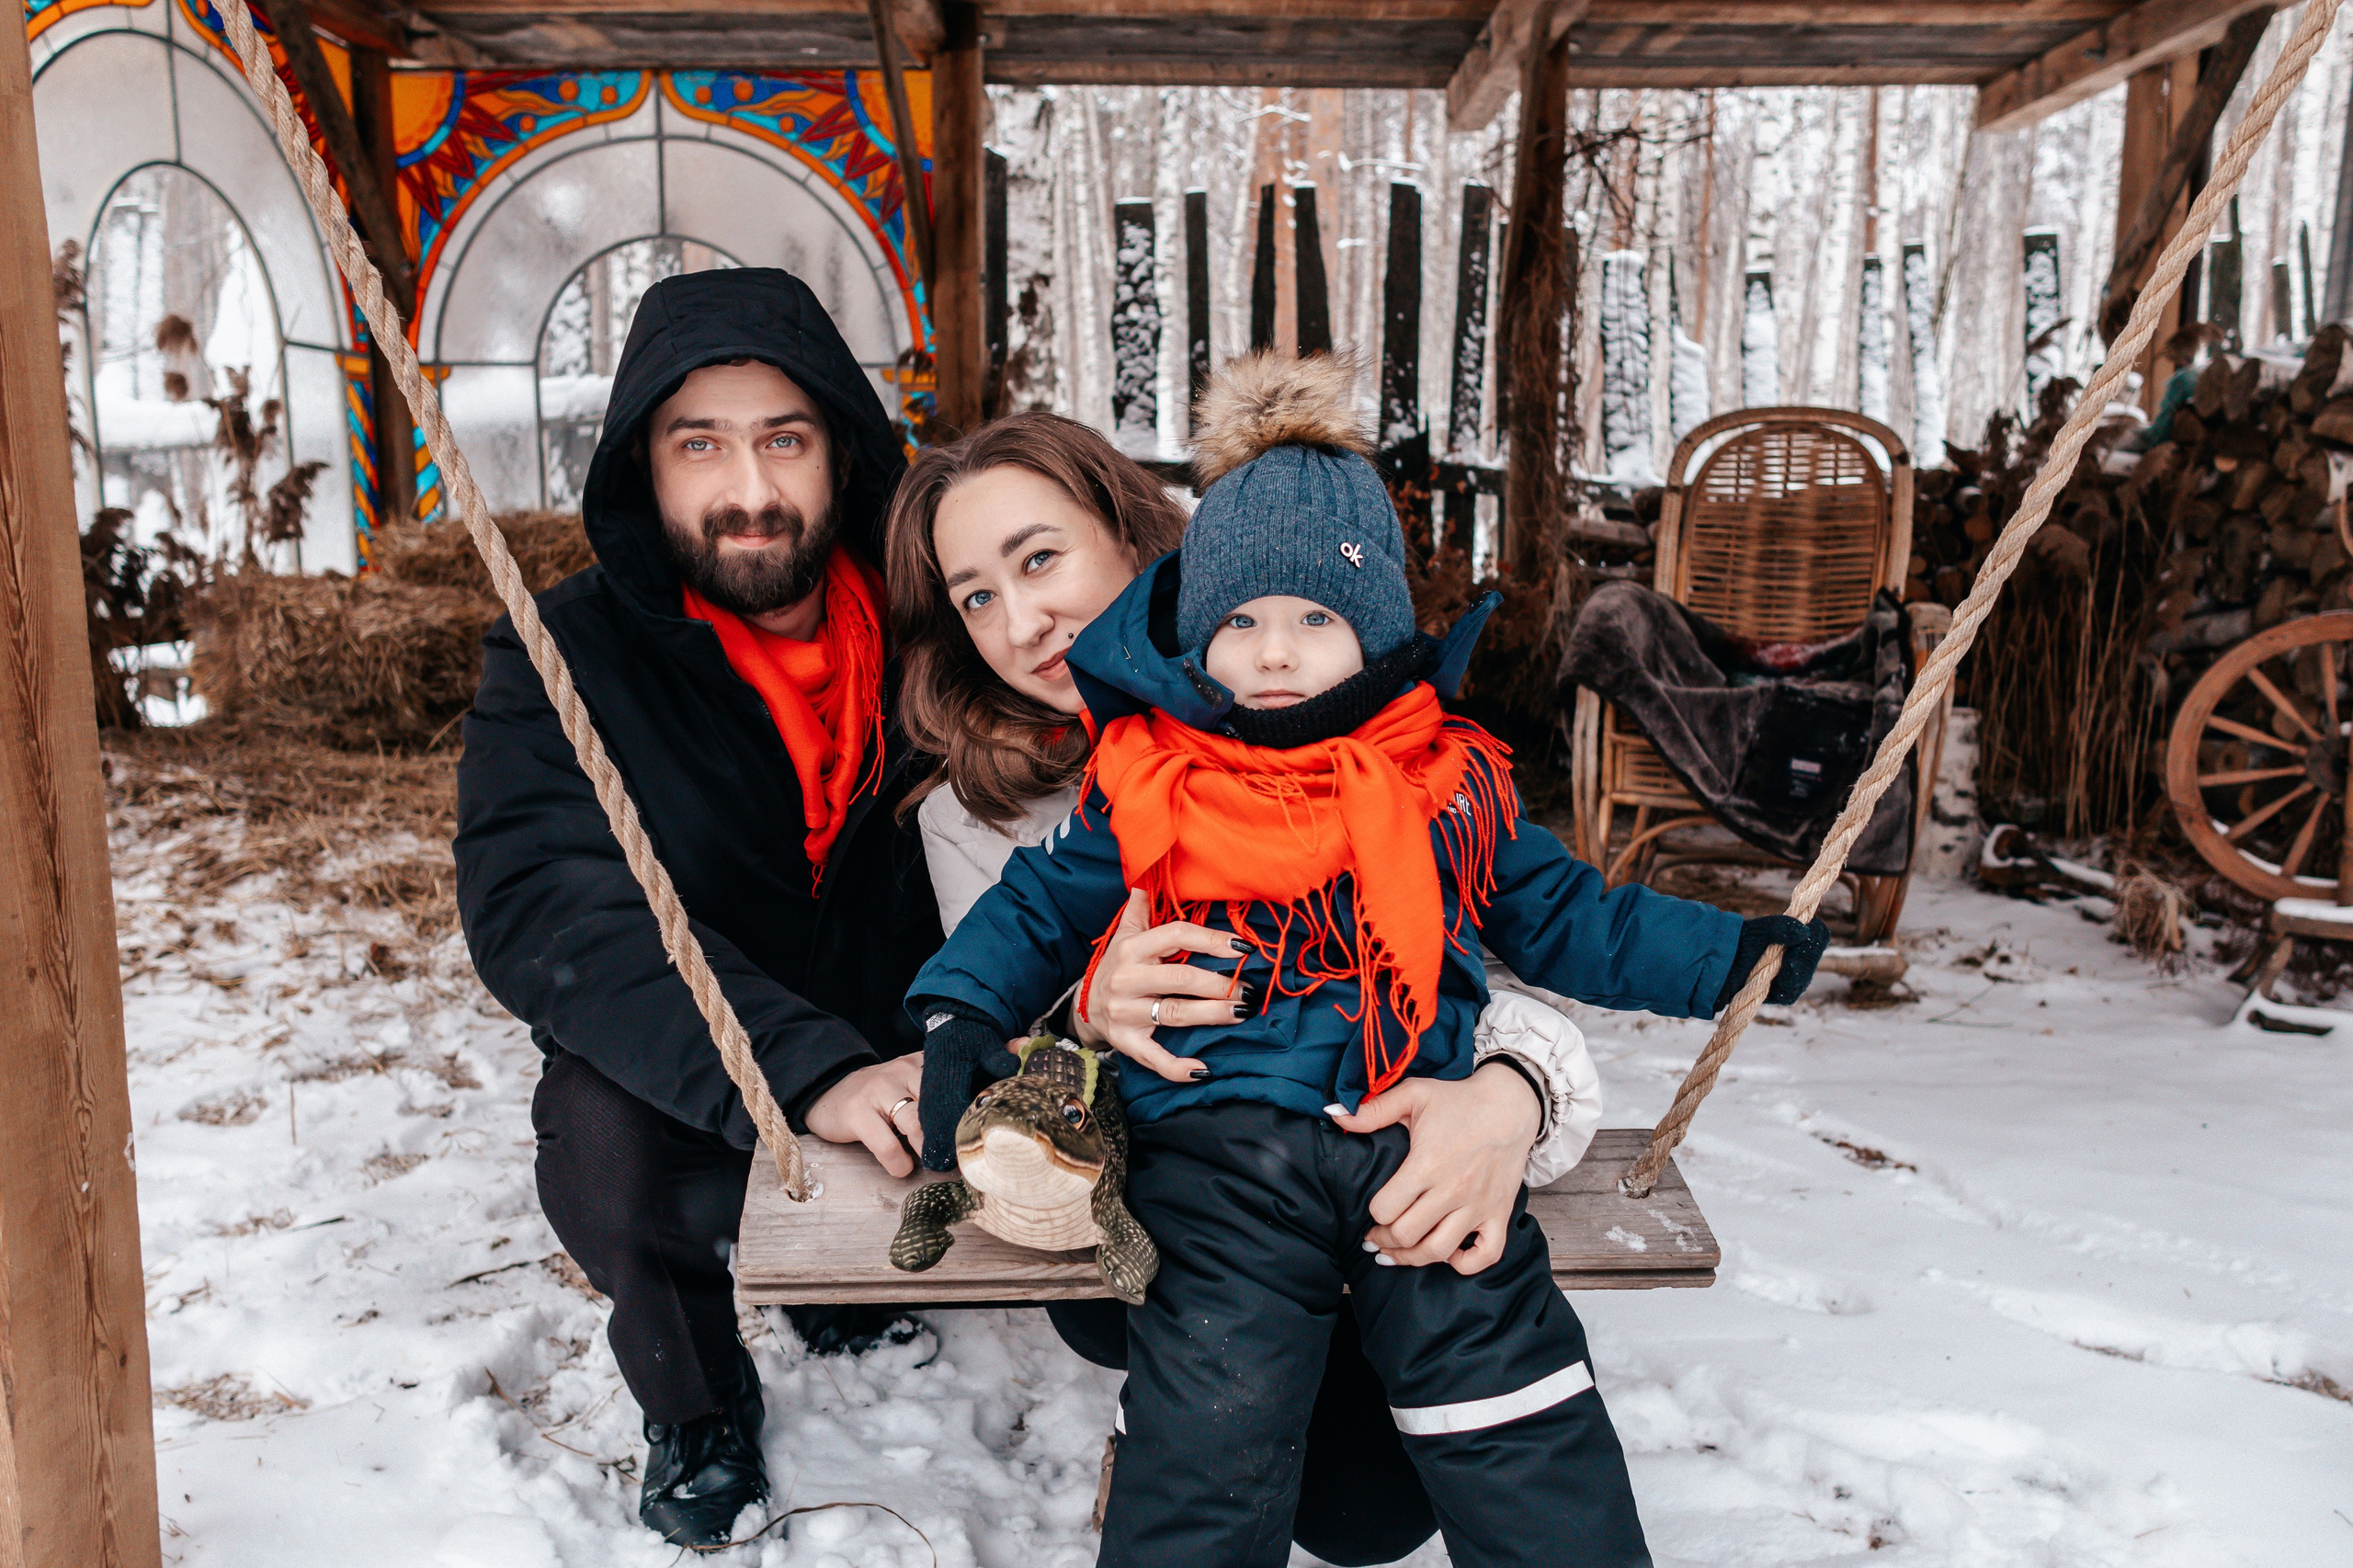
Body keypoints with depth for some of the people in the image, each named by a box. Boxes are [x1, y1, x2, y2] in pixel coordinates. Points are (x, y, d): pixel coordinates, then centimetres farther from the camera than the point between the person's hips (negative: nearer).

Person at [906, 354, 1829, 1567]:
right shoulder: (1144, 784, 10)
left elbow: (1564, 920, 24)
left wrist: (1733, 956, 19)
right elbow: (1040, 908, 19)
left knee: (1509, 1389, -9)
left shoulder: (1451, 782, 15)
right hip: (1217, 1138, -1)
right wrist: (962, 1013, 1)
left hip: (1422, 1130, 2)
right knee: (1212, 1431, -17)